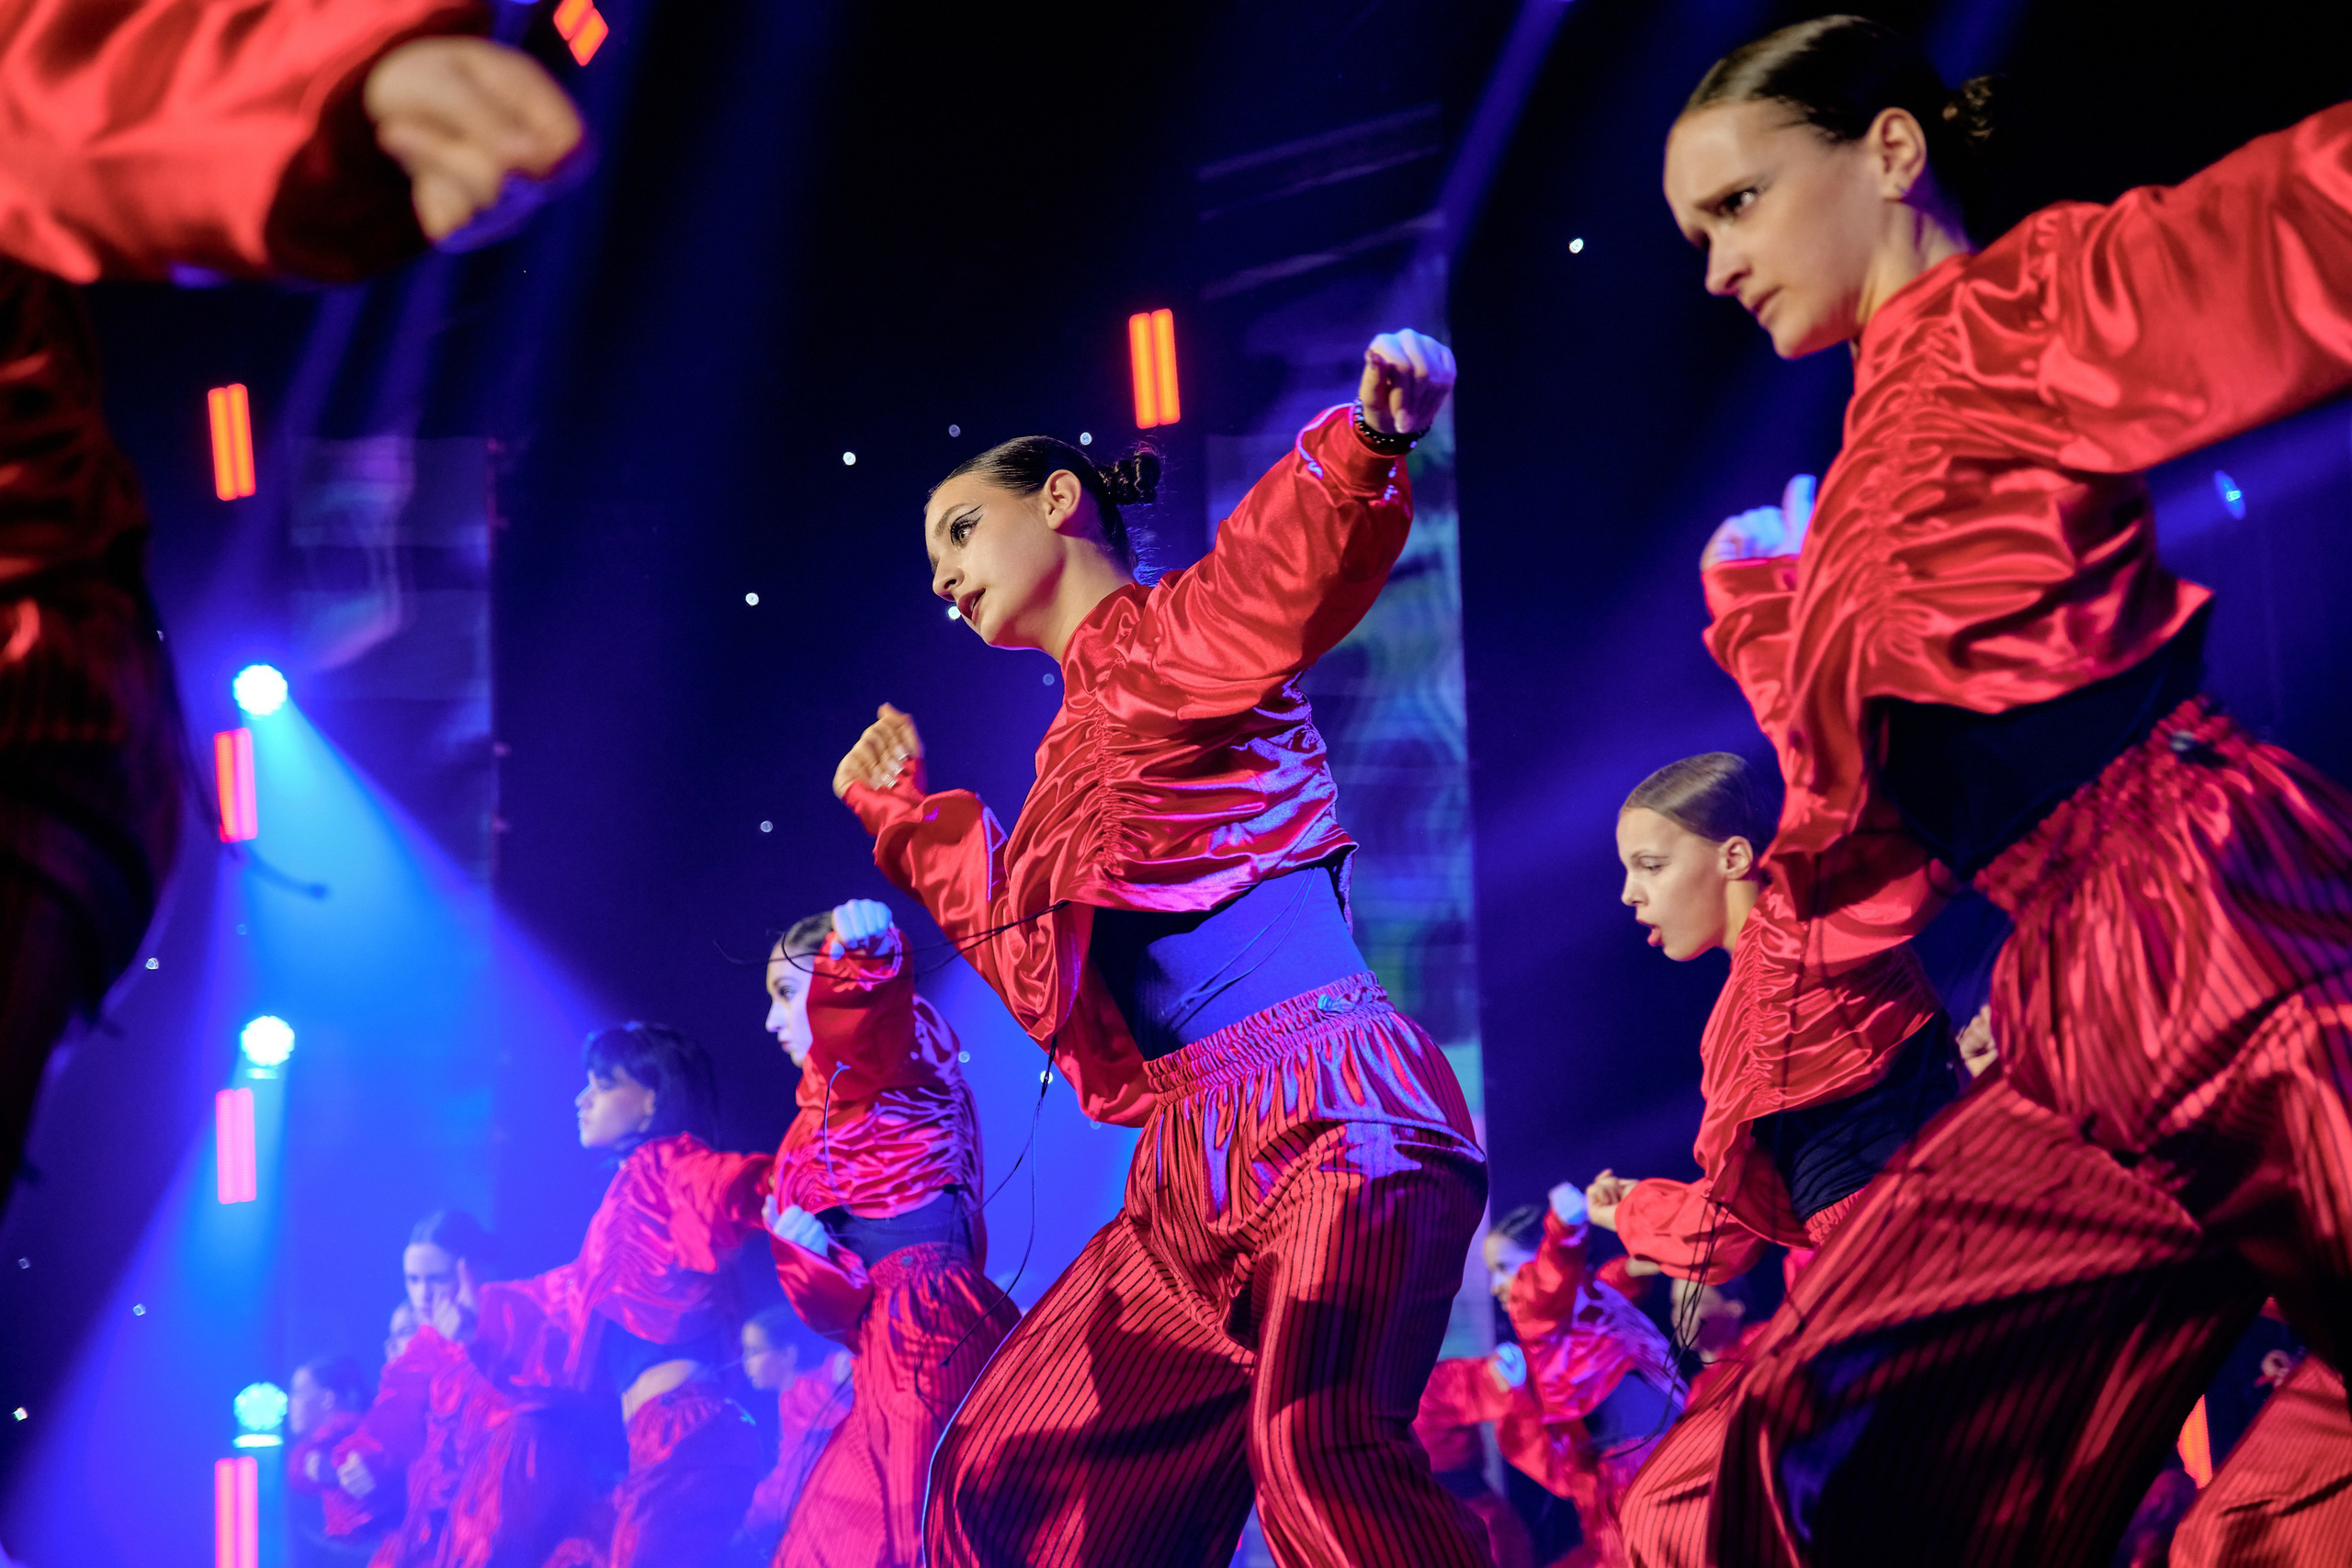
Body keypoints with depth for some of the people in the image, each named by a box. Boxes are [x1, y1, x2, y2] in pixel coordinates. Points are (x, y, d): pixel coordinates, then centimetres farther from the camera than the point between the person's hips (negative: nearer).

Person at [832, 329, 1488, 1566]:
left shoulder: (1177, 633, 1)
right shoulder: (1078, 740, 25)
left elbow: (1296, 555, -22)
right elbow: (1019, 929, 38)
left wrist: (1368, 440, -42)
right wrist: (905, 815, 45)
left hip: (1331, 1110, -9)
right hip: (1202, 1163, 10)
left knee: (1315, 1449, -32)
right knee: (1005, 1466, 10)